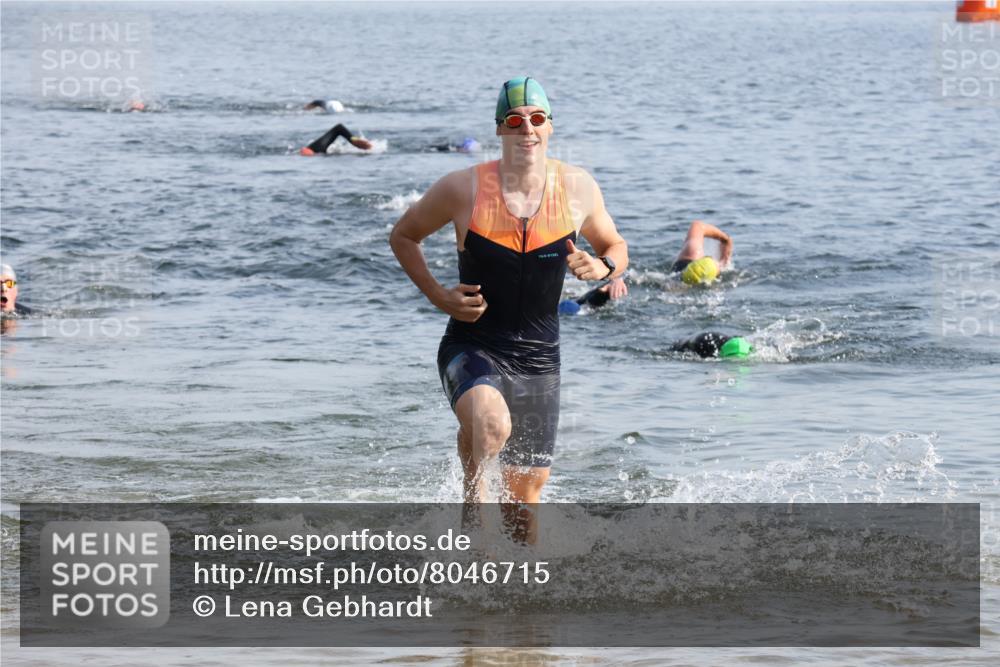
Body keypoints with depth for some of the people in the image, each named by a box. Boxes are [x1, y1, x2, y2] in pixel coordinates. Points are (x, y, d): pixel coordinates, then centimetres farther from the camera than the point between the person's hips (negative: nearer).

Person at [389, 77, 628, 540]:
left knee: (524, 498, 7)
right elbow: (403, 236, 6)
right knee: (490, 424, -36)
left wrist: (602, 268, -10)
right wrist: (440, 297, -7)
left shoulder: (577, 189, -3)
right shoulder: (463, 189, -10)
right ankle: (472, 494, -7)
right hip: (473, 348, -3)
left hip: (539, 359, 3)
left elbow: (615, 247, 14)